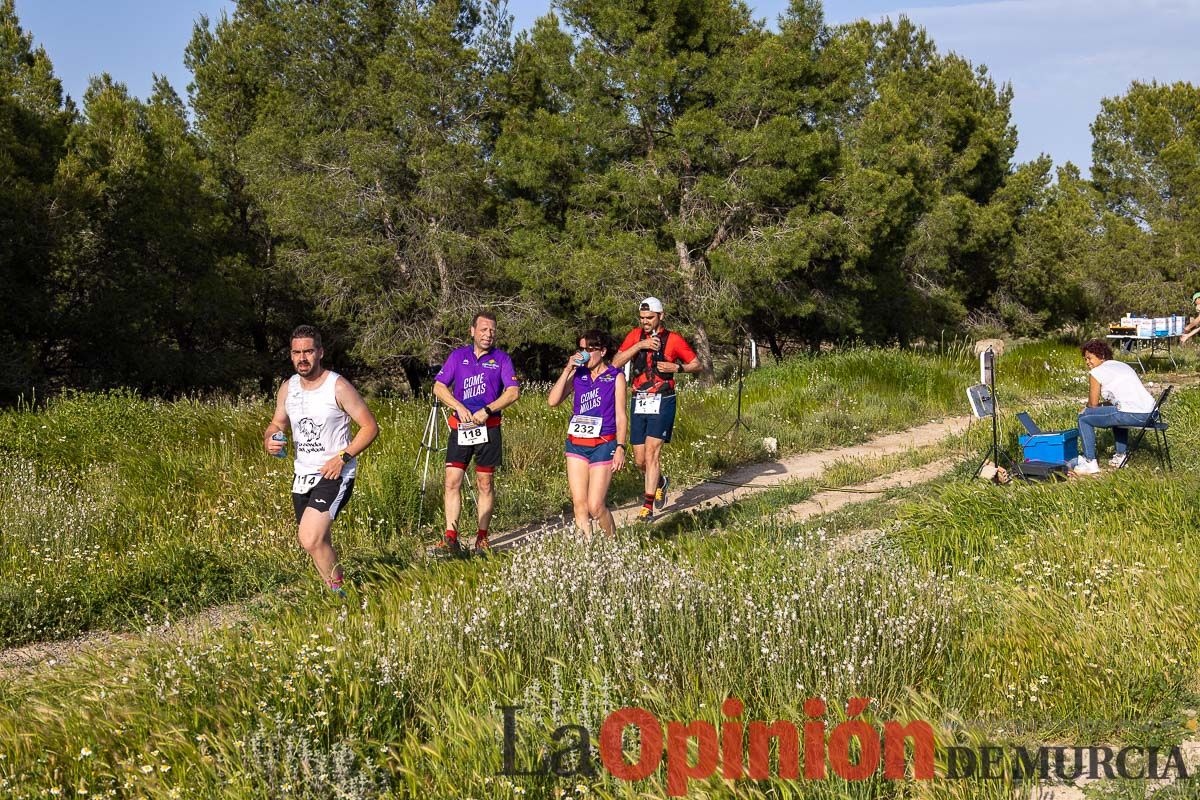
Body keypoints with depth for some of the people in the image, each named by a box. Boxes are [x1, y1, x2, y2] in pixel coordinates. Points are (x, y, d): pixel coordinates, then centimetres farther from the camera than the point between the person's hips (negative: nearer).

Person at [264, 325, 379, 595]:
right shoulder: (288, 388, 6)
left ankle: (336, 591, -5)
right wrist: (269, 440, -5)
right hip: (302, 474, 7)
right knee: (319, 542, 16)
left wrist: (343, 457, -19)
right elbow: (276, 425, 19)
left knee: (311, 539, -22)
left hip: (334, 476, -7)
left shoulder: (338, 387, -11)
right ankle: (335, 591, 36)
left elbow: (370, 426, -8)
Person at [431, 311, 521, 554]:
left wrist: (487, 410, -15)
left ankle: (482, 538, 12)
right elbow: (438, 387, 4)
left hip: (488, 428, -1)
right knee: (452, 481, -6)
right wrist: (459, 407, -11)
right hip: (460, 427, 1)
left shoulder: (501, 359, 4)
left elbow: (513, 392, -5)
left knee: (485, 483, 5)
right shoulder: (458, 356, 8)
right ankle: (451, 538, -5)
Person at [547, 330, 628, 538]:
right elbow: (552, 401, -1)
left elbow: (621, 416, -1)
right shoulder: (577, 374, 9)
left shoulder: (615, 377, 0)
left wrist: (620, 447, -9)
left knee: (595, 506, -7)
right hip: (576, 444, 4)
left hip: (603, 445, -4)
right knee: (579, 504, 1)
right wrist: (567, 370, -4)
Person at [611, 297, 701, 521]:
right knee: (640, 459, 8)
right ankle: (660, 483, 38)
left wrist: (677, 367, -12)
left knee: (652, 452, -13)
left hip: (662, 401, -4)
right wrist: (639, 345, -16)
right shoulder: (635, 335, 6)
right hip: (638, 402, 4)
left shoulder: (673, 339, -2)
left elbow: (697, 365, 6)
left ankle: (648, 506, -8)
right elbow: (615, 363, -5)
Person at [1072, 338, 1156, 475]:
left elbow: (1093, 404, 5)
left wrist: (1086, 411, 26)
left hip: (1132, 415, -9)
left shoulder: (1096, 372, 1)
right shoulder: (1123, 365, 25)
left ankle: (1090, 463, 4)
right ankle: (1120, 456, 38)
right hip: (1150, 412, 9)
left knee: (1084, 418, 6)